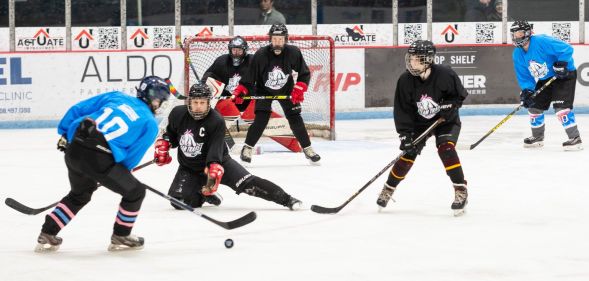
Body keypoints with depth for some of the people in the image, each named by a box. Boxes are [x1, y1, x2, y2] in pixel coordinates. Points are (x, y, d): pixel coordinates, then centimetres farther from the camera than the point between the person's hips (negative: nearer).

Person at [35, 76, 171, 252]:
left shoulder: (116, 97, 20)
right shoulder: (150, 124, 8)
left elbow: (78, 109, 17)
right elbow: (132, 158, 5)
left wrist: (64, 133, 27)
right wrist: (112, 176, 20)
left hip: (74, 147, 6)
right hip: (100, 158, -6)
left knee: (79, 194, 32)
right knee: (135, 192, 15)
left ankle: (47, 236, 29)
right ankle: (120, 238, 25)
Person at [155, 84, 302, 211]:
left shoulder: (216, 121, -22)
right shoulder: (177, 114, -10)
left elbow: (216, 148, -32)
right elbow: (171, 133, 11)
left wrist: (214, 167, -48)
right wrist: (163, 145, -7)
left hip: (218, 162, -4)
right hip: (189, 167, 4)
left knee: (247, 183, -22)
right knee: (179, 200, -16)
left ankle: (286, 199, -19)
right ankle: (203, 193, 17)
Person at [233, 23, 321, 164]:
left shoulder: (293, 53, -21)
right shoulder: (261, 55, -26)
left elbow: (304, 73, -11)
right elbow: (250, 75, -18)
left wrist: (299, 89, -21)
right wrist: (240, 90, -24)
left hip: (285, 90, 2)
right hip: (264, 90, -2)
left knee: (295, 118, -4)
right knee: (261, 119, -15)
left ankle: (307, 148, 7)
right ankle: (247, 148, -3)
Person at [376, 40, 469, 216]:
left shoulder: (445, 75, -25)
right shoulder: (406, 81, -17)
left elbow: (459, 96, -10)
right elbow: (402, 110, -14)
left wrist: (444, 106, -27)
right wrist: (405, 135, -20)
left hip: (446, 121, -3)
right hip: (419, 122, 3)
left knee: (446, 148, -25)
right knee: (408, 153, -5)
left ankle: (461, 191, -18)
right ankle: (388, 189, 15)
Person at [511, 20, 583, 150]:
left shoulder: (542, 42, -28)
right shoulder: (518, 54, -3)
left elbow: (567, 49, -27)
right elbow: (524, 76, 2)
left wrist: (561, 64, -33)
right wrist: (526, 91, -13)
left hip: (564, 75, -9)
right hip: (544, 80, 9)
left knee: (561, 107, -22)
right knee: (534, 107, 12)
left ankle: (575, 139, -19)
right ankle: (538, 137, 33)